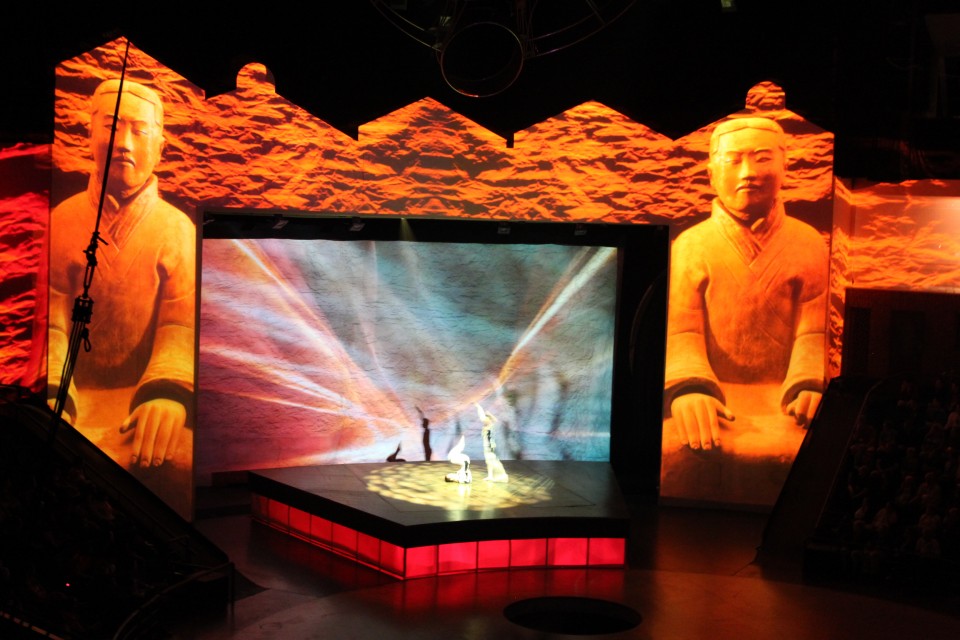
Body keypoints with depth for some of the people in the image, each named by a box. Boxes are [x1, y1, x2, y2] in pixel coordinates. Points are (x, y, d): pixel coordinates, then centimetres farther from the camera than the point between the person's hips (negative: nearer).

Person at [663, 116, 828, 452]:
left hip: (783, 408, 1)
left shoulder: (809, 243, 9)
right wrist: (687, 388, -27)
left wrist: (809, 386, -24)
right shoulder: (688, 246, 7)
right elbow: (679, 330, -5)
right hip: (716, 410, -1)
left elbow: (816, 332, -1)